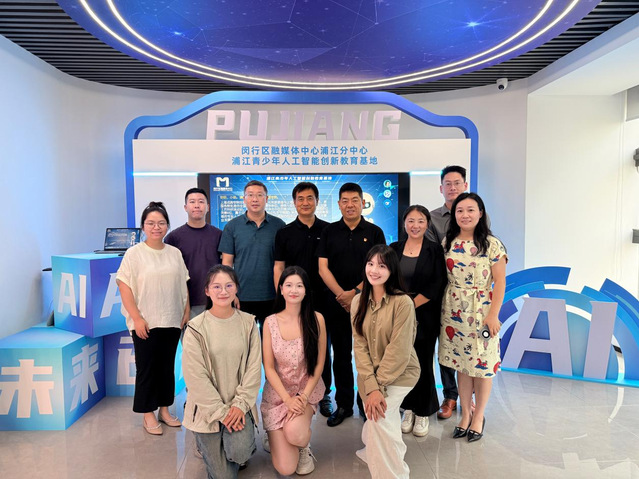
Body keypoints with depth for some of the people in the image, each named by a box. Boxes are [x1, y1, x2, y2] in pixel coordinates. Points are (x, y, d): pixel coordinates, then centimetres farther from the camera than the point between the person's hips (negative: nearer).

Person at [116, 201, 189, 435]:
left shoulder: (175, 253, 5)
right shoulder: (134, 253, -6)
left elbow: (183, 285, 11)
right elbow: (124, 287, -9)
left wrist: (186, 312, 6)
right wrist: (137, 318, -14)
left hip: (172, 321, 4)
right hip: (145, 323, -4)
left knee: (167, 366, 13)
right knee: (146, 368, 5)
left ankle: (164, 409, 28)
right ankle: (148, 414, 19)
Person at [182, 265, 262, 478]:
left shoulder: (248, 323, -3)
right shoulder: (196, 328, -12)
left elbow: (254, 367, -3)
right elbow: (196, 377, -12)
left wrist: (240, 405, -12)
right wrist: (221, 411, -13)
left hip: (238, 405, 2)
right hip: (207, 408, -2)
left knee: (239, 453, -20)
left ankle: (240, 444, 17)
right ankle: (207, 445, 32)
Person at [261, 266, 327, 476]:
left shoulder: (316, 319, -8)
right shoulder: (270, 322, -7)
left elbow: (319, 363, -4)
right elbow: (268, 367, -5)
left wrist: (303, 395, -14)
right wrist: (288, 399, -16)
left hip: (308, 390, 0)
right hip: (277, 393, 0)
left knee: (294, 433, -32)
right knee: (285, 469, -8)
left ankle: (304, 447, 8)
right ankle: (276, 436, 27)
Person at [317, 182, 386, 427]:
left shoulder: (374, 232, 2)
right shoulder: (329, 232, 6)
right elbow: (323, 267, 0)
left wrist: (355, 292, -14)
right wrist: (341, 294, -11)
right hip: (336, 302, 2)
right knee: (341, 355, 10)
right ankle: (343, 405, 23)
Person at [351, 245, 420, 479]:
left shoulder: (403, 302, -20)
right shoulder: (358, 301, -3)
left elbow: (398, 351, -20)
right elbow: (359, 345, -8)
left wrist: (379, 385, -17)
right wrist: (371, 386, -18)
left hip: (400, 373, -4)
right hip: (369, 375, 5)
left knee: (379, 416, -22)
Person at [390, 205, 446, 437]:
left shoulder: (435, 250, -1)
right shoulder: (394, 249, 6)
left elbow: (437, 285, -7)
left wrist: (413, 304, -13)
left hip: (425, 316, -2)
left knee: (423, 363, 4)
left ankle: (423, 413, 20)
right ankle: (408, 409, 24)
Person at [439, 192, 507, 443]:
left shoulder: (492, 244, -8)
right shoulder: (448, 242, 4)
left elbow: (499, 281, -8)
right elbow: (442, 278, 8)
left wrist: (493, 315, -13)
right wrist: (441, 308, 5)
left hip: (481, 313, -3)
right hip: (453, 312, 4)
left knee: (482, 365, 7)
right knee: (460, 363, 12)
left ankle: (479, 416, 27)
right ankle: (465, 413, 29)